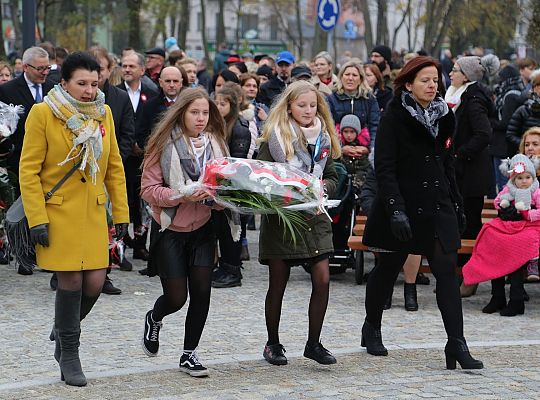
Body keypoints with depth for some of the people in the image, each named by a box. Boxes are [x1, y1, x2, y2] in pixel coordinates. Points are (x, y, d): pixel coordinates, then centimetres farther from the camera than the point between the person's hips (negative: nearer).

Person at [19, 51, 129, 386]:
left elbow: (114, 168, 12)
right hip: (58, 212, -4)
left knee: (95, 282, -1)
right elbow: (29, 170, -8)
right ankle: (69, 356, 12)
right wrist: (37, 219, -13)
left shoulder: (103, 113, 6)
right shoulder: (43, 113, -8)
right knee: (71, 281, -5)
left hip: (94, 213, 4)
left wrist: (121, 214, 8)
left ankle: (64, 330, 30)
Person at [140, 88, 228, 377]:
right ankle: (154, 319, 35)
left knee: (201, 291, -3)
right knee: (176, 297, -1)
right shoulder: (165, 144, -12)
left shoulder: (215, 144, 3)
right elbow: (148, 189, -13)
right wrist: (183, 195, -26)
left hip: (203, 228, 4)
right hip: (170, 230, -4)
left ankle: (189, 353, 12)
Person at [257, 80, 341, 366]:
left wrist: (321, 187, -8)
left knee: (322, 280, -5)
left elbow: (332, 178, 14)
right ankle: (273, 343, 20)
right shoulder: (274, 137, -4)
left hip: (314, 216, 4)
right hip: (279, 217, -4)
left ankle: (313, 343, 8)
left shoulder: (323, 137, 10)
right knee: (278, 283, 5)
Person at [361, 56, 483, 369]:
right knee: (389, 268, 11)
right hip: (403, 205, -4)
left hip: (438, 206, 4)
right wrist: (395, 209, -23)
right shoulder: (394, 117, -9)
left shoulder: (444, 116, 9)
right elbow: (384, 167, -15)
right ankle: (372, 328, 33)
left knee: (447, 271, -7)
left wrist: (456, 203, 16)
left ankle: (457, 344, -12)